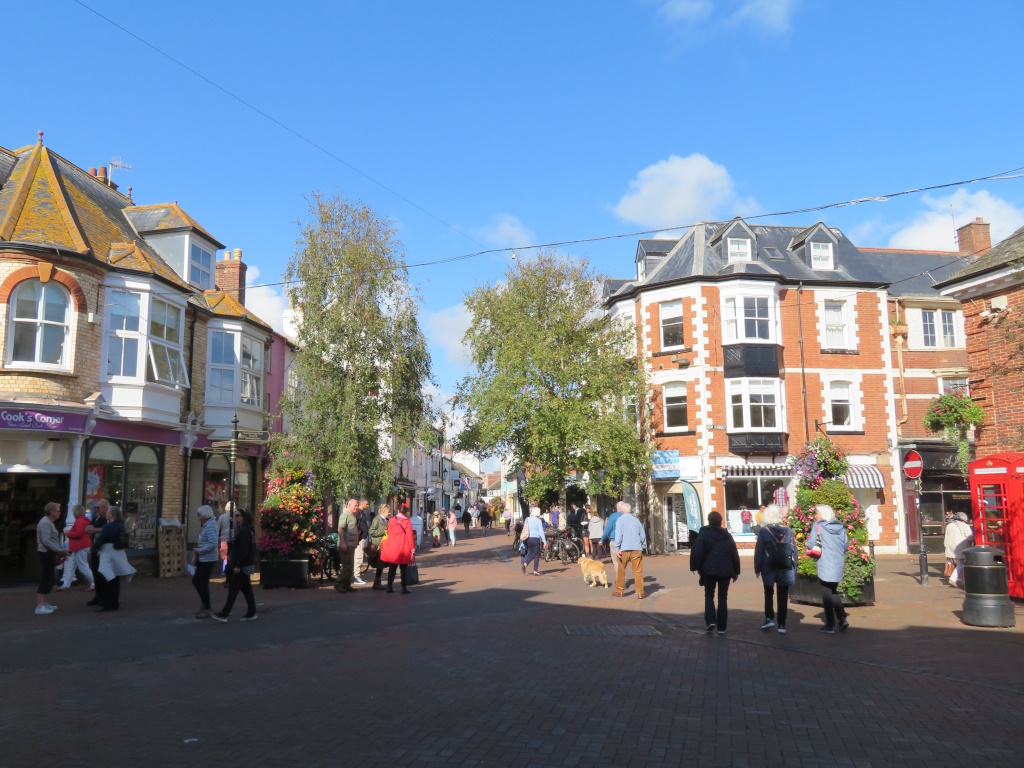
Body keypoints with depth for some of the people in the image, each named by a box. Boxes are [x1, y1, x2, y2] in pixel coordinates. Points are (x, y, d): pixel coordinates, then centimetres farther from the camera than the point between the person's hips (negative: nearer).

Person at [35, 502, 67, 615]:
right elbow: (46, 541, -25)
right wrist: (60, 550, -24)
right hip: (46, 554, -11)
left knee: (48, 580, 14)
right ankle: (39, 607, -9)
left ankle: (45, 603, 21)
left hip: (49, 554, 11)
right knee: (45, 580, -10)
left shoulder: (49, 522, 15)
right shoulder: (45, 523, -17)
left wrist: (61, 550, 12)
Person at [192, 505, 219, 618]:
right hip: (203, 558, 10)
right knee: (195, 581, 15)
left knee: (203, 583, -2)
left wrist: (199, 550, -19)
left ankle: (207, 609, 9)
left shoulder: (210, 526, -19)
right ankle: (205, 605, 25)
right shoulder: (205, 525, 11)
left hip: (208, 559, -10)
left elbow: (213, 543, -27)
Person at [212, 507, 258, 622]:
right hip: (246, 565, 10)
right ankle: (251, 613, 15)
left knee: (233, 590, -4)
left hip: (242, 566, -10)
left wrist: (238, 565, -23)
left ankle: (224, 614, 0)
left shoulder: (244, 531, -17)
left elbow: (244, 550, -23)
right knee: (246, 589, 12)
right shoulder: (248, 530, 14)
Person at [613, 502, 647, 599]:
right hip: (637, 549, 2)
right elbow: (643, 536, 15)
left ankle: (619, 591, 18)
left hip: (624, 549, -2)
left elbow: (618, 534, -10)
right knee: (638, 571, 1)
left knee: (621, 571, 11)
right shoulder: (636, 520, 11)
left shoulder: (620, 520, 0)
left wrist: (617, 548, -9)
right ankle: (640, 593, -2)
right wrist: (643, 547, 27)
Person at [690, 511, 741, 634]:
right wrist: (736, 571, 14)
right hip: (725, 571, 3)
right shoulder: (727, 536, 8)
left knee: (709, 596, 11)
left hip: (709, 570, -3)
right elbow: (735, 554, 8)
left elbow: (697, 552, -11)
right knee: (723, 598, 8)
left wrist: (695, 567, -1)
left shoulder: (703, 534, -4)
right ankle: (722, 627, 8)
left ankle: (710, 620, -6)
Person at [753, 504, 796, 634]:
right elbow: (794, 551, 2)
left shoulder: (763, 531, -8)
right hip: (785, 569, 1)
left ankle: (769, 618, 4)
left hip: (768, 568, -1)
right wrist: (793, 569, 9)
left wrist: (757, 568, 2)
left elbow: (759, 551, -7)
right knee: (783, 597, 8)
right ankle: (781, 624, 8)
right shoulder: (788, 531, -2)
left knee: (769, 594, 16)